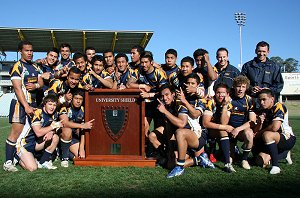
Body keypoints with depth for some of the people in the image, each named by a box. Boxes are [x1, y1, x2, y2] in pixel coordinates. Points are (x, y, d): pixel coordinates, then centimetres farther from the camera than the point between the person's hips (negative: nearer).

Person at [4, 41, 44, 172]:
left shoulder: (35, 67, 16)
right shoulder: (17, 67, -7)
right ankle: (8, 162, -6)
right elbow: (17, 88, -14)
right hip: (20, 103, -7)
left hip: (33, 103, 7)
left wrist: (35, 85, -10)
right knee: (16, 132, -10)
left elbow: (41, 83, 16)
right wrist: (26, 106, -20)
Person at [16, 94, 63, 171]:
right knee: (32, 168, -20)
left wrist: (51, 132, -20)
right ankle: (19, 158, 13)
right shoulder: (37, 113, -23)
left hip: (36, 142, 7)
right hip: (24, 143, -7)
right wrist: (53, 126, -20)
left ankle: (43, 162, 0)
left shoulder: (54, 114, 0)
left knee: (55, 138, -12)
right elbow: (38, 133, -30)